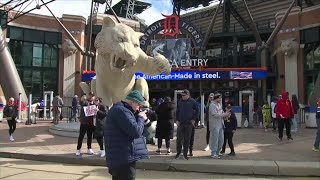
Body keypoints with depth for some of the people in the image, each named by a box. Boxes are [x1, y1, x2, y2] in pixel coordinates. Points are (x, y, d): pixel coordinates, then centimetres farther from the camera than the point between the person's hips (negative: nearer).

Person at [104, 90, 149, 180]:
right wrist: (141, 118, -7)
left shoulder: (118, 109, 16)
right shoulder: (121, 110, -18)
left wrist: (138, 117, 7)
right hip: (124, 160, -11)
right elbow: (136, 132, -24)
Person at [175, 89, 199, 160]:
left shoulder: (192, 101, -2)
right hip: (180, 123, 2)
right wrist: (177, 120, 3)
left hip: (189, 123, -2)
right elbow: (177, 111, 12)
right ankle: (178, 153, 15)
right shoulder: (180, 101, 6)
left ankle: (185, 154, 14)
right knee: (179, 138, 1)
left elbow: (197, 111, 5)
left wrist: (193, 119, -3)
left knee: (187, 139, 4)